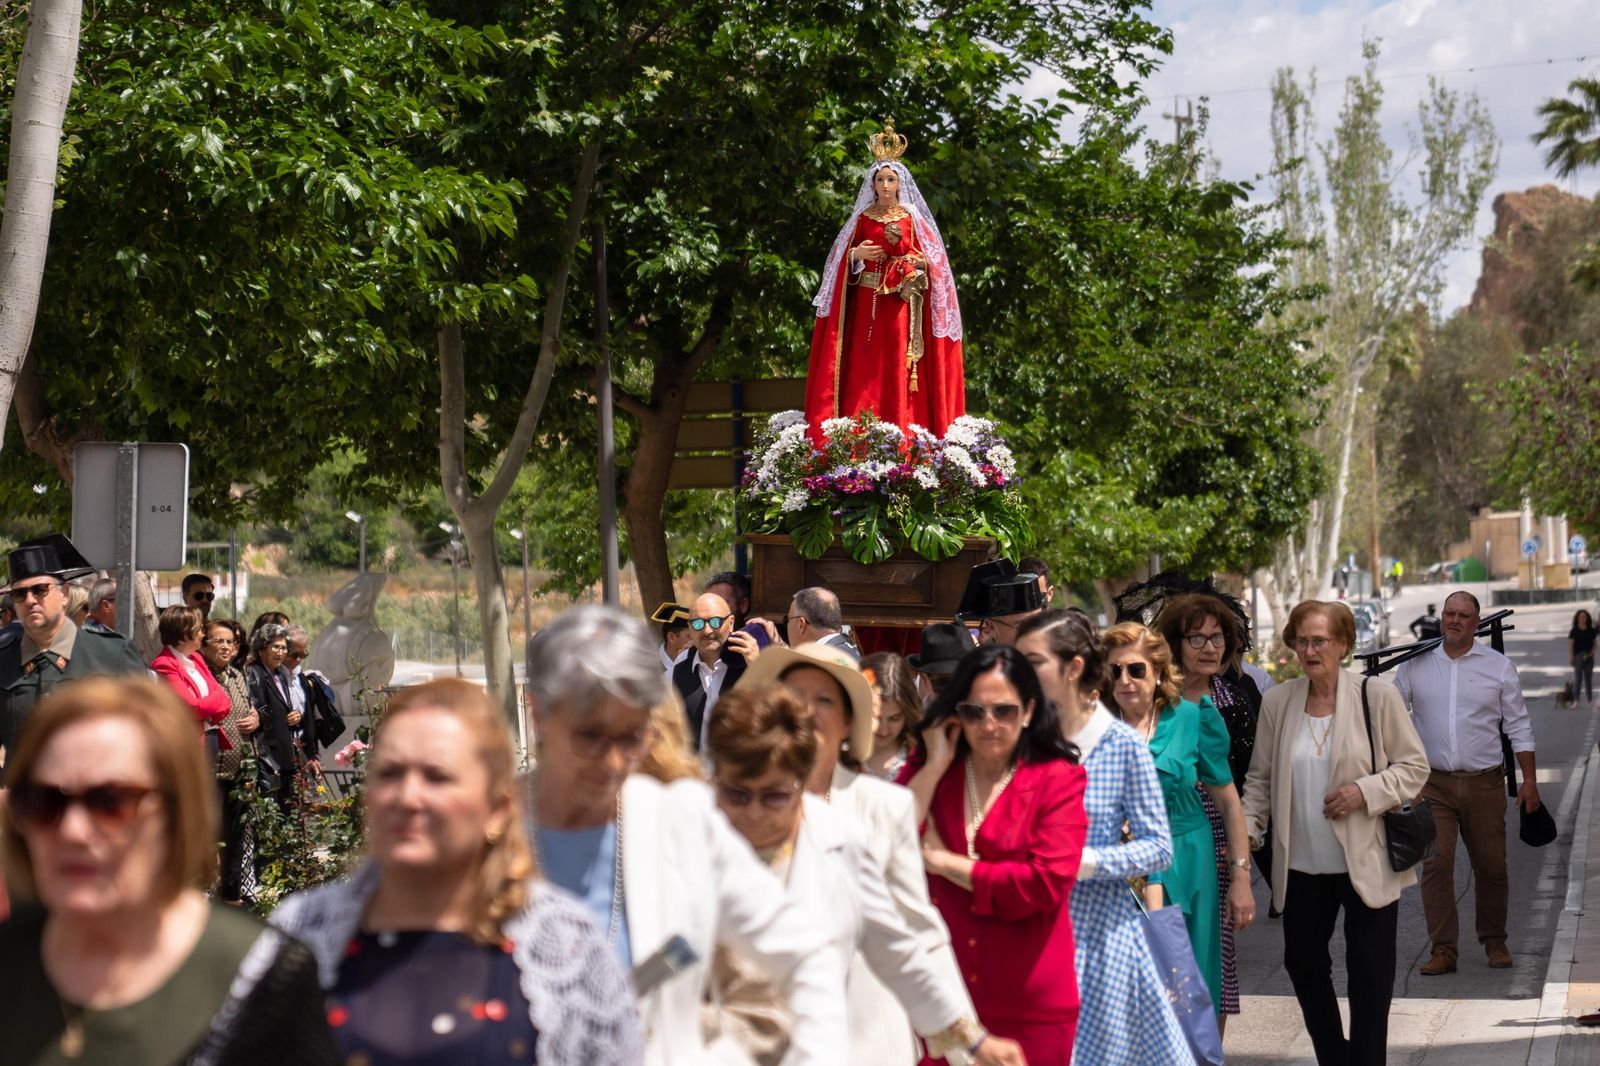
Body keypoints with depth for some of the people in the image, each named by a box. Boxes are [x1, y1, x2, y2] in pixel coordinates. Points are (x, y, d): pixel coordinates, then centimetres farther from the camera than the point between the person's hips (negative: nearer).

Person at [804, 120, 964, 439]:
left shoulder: (912, 219, 6)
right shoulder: (862, 219, 11)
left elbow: (927, 259, 1)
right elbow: (843, 261, 11)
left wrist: (900, 245, -15)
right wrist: (856, 254, -9)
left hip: (901, 305, -1)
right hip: (866, 304, 1)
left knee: (898, 369, -5)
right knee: (864, 370, -4)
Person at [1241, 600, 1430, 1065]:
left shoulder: (1378, 696, -7)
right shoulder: (1277, 702, 2)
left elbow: (1415, 767, -3)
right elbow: (1261, 778, 9)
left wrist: (1365, 792, -17)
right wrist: (1246, 830, -4)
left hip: (1368, 864, -3)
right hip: (1302, 866, 4)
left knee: (1369, 972, 4)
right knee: (1302, 962, 9)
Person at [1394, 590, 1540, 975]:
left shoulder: (1498, 666, 5)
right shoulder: (1415, 666, 5)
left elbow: (1518, 726, 8)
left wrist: (1529, 780, 3)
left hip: (1484, 783, 0)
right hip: (1433, 784, 0)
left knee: (1491, 867, 6)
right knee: (1436, 864, -9)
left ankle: (1494, 941, 24)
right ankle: (1443, 950, -4)